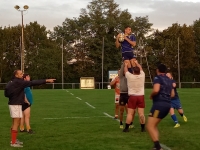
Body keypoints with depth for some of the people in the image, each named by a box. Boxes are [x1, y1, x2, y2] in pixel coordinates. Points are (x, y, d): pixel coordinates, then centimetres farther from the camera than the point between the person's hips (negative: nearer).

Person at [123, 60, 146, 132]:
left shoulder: (130, 76, -5)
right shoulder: (142, 76, 1)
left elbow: (125, 71, 15)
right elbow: (141, 69, 21)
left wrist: (126, 65, 34)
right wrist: (137, 63, 37)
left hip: (132, 97, -2)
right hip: (141, 96, 2)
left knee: (130, 113, 0)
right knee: (141, 113, 1)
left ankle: (126, 128, 2)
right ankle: (143, 128, 5)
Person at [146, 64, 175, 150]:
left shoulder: (157, 78, -5)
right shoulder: (169, 80, 19)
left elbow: (156, 90, -22)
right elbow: (172, 94, 24)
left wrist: (151, 95, -3)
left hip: (159, 104, -9)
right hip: (167, 105, 9)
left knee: (150, 126, -9)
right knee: (154, 126, 18)